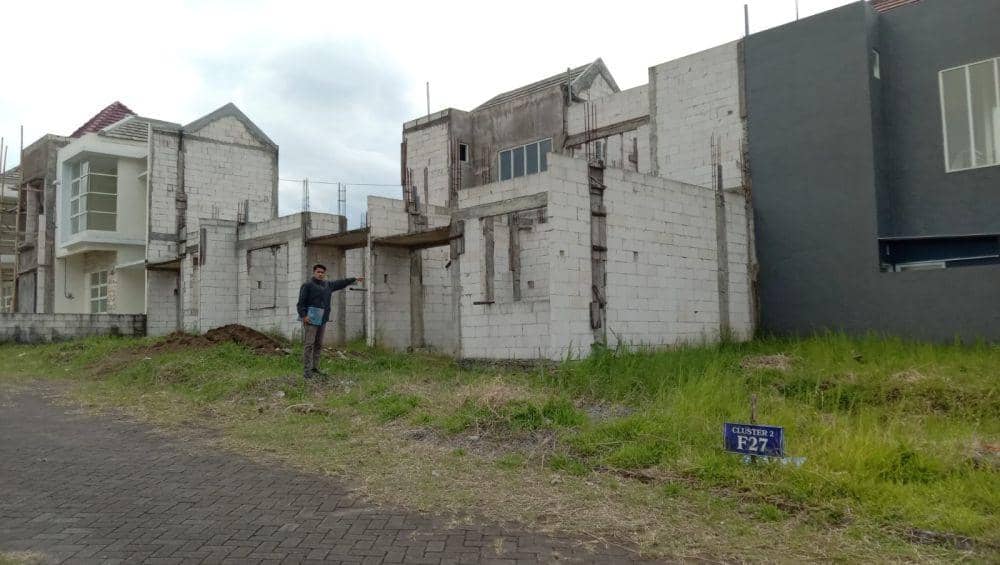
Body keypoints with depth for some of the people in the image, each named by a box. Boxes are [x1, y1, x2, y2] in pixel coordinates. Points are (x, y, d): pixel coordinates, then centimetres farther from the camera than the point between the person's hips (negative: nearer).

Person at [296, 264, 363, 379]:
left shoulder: (328, 284, 17)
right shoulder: (307, 285, -4)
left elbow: (341, 283, 31)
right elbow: (301, 302, -9)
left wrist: (354, 279, 37)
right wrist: (303, 315, -20)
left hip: (322, 320, 7)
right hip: (310, 319, -7)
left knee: (318, 345, 8)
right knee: (309, 344, -9)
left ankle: (315, 368, 13)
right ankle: (306, 370, -10)